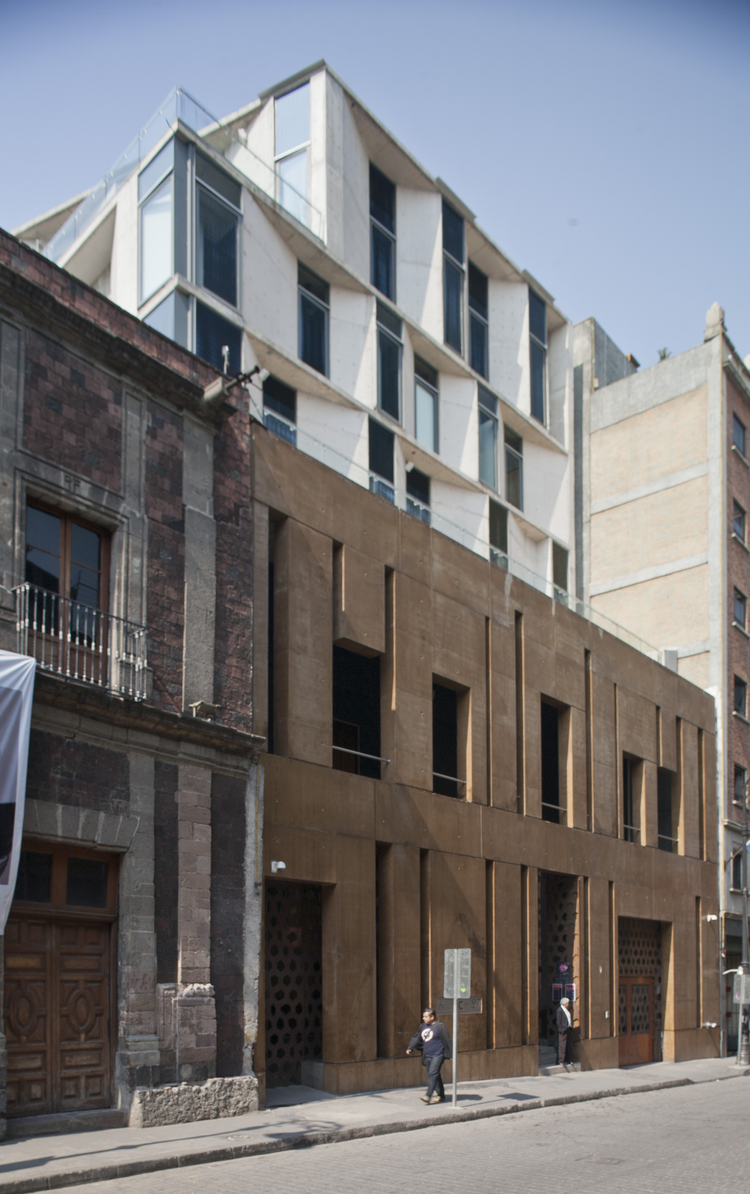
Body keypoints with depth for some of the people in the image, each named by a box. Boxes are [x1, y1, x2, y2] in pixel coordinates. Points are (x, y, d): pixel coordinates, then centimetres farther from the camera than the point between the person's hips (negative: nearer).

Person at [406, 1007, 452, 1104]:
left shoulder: (440, 1026, -9)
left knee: (433, 1074, -17)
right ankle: (441, 1096, 23)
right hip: (427, 1056, 7)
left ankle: (428, 1095, -22)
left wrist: (450, 1054, -8)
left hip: (438, 1055, -7)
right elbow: (416, 1038, 15)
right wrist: (410, 1048, 3)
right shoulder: (423, 1026, 11)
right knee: (433, 1075, 11)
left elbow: (447, 1041, -8)